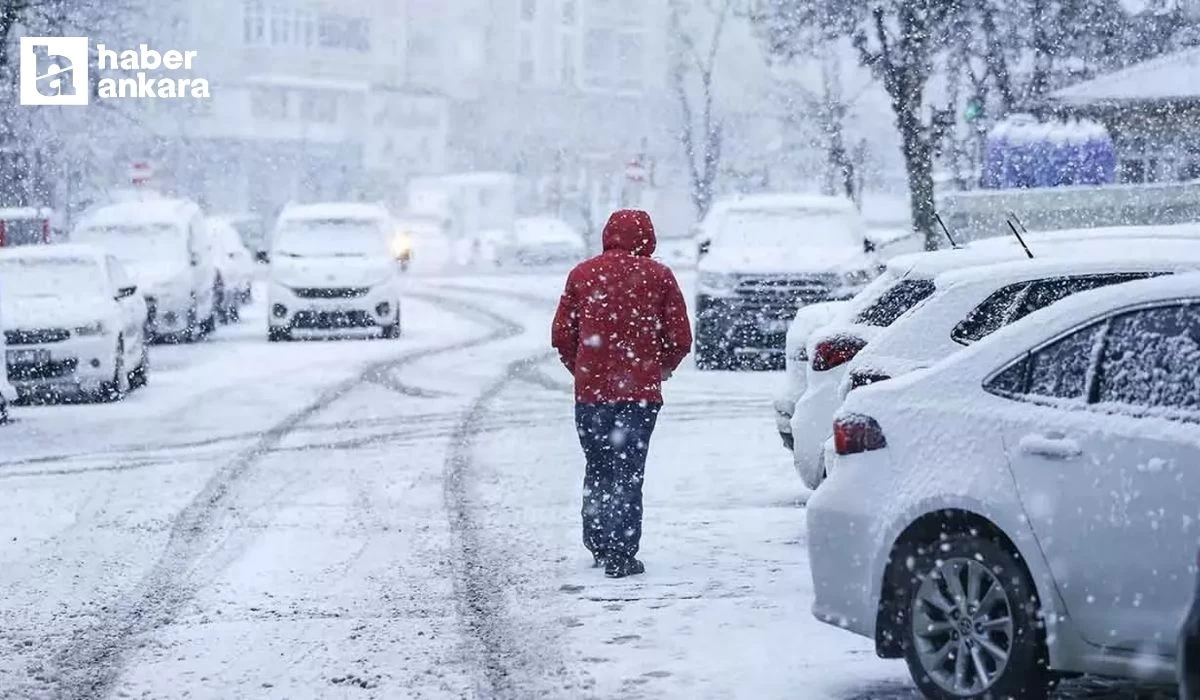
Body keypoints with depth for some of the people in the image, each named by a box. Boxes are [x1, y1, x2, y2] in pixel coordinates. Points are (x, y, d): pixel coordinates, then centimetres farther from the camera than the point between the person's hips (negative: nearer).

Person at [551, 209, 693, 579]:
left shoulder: (582, 274, 4)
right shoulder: (658, 276, 0)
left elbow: (561, 336, 4)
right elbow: (680, 340, -1)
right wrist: (659, 371, 15)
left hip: (590, 390, 2)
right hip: (641, 392, -2)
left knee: (597, 468, 16)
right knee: (628, 472, 1)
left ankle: (597, 545, 19)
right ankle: (621, 556, -4)